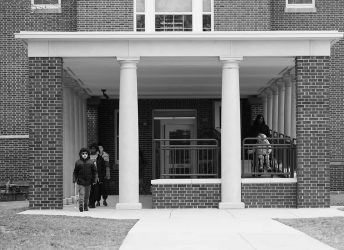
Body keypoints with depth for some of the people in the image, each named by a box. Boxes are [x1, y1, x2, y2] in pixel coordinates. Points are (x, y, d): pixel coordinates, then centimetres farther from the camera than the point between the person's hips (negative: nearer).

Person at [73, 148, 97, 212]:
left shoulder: (90, 162, 4)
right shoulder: (78, 162, 0)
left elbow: (94, 171, 8)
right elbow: (75, 172, 5)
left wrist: (94, 180, 4)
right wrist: (74, 179, -2)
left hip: (88, 181, 2)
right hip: (80, 181, -2)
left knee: (87, 195, 10)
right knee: (81, 194, -11)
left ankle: (85, 206, 22)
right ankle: (81, 205, -11)